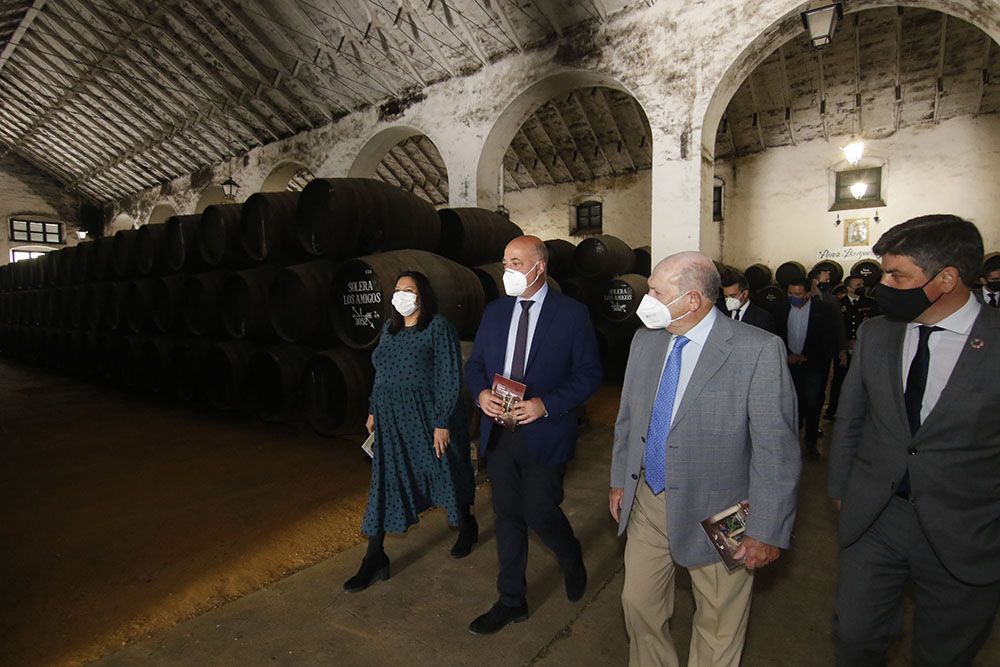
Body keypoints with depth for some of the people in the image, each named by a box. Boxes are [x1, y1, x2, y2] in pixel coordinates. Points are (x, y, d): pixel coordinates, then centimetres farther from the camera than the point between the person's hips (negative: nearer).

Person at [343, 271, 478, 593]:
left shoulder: (438, 326, -11)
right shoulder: (390, 327, 9)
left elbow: (450, 378, -15)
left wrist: (442, 423, -17)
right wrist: (373, 411, 14)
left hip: (429, 418, -5)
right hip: (392, 421, 6)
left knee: (446, 476, 13)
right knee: (384, 484, 5)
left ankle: (467, 527, 40)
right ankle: (374, 560, 17)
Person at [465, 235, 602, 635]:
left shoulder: (571, 314, -7)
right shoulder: (495, 311, 7)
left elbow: (589, 373, -7)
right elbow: (475, 363, 12)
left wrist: (546, 404, -19)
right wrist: (481, 393, -10)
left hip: (544, 434, -4)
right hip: (499, 432, 5)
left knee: (540, 514, 1)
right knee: (508, 517, 14)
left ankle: (573, 562, 38)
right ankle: (511, 601, 33)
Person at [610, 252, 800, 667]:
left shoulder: (759, 351, -19)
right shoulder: (645, 340, 0)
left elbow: (777, 451, -16)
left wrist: (767, 532, -14)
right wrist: (619, 480, 12)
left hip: (716, 513, -5)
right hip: (647, 503, 5)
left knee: (718, 631, 17)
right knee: (638, 603, 21)